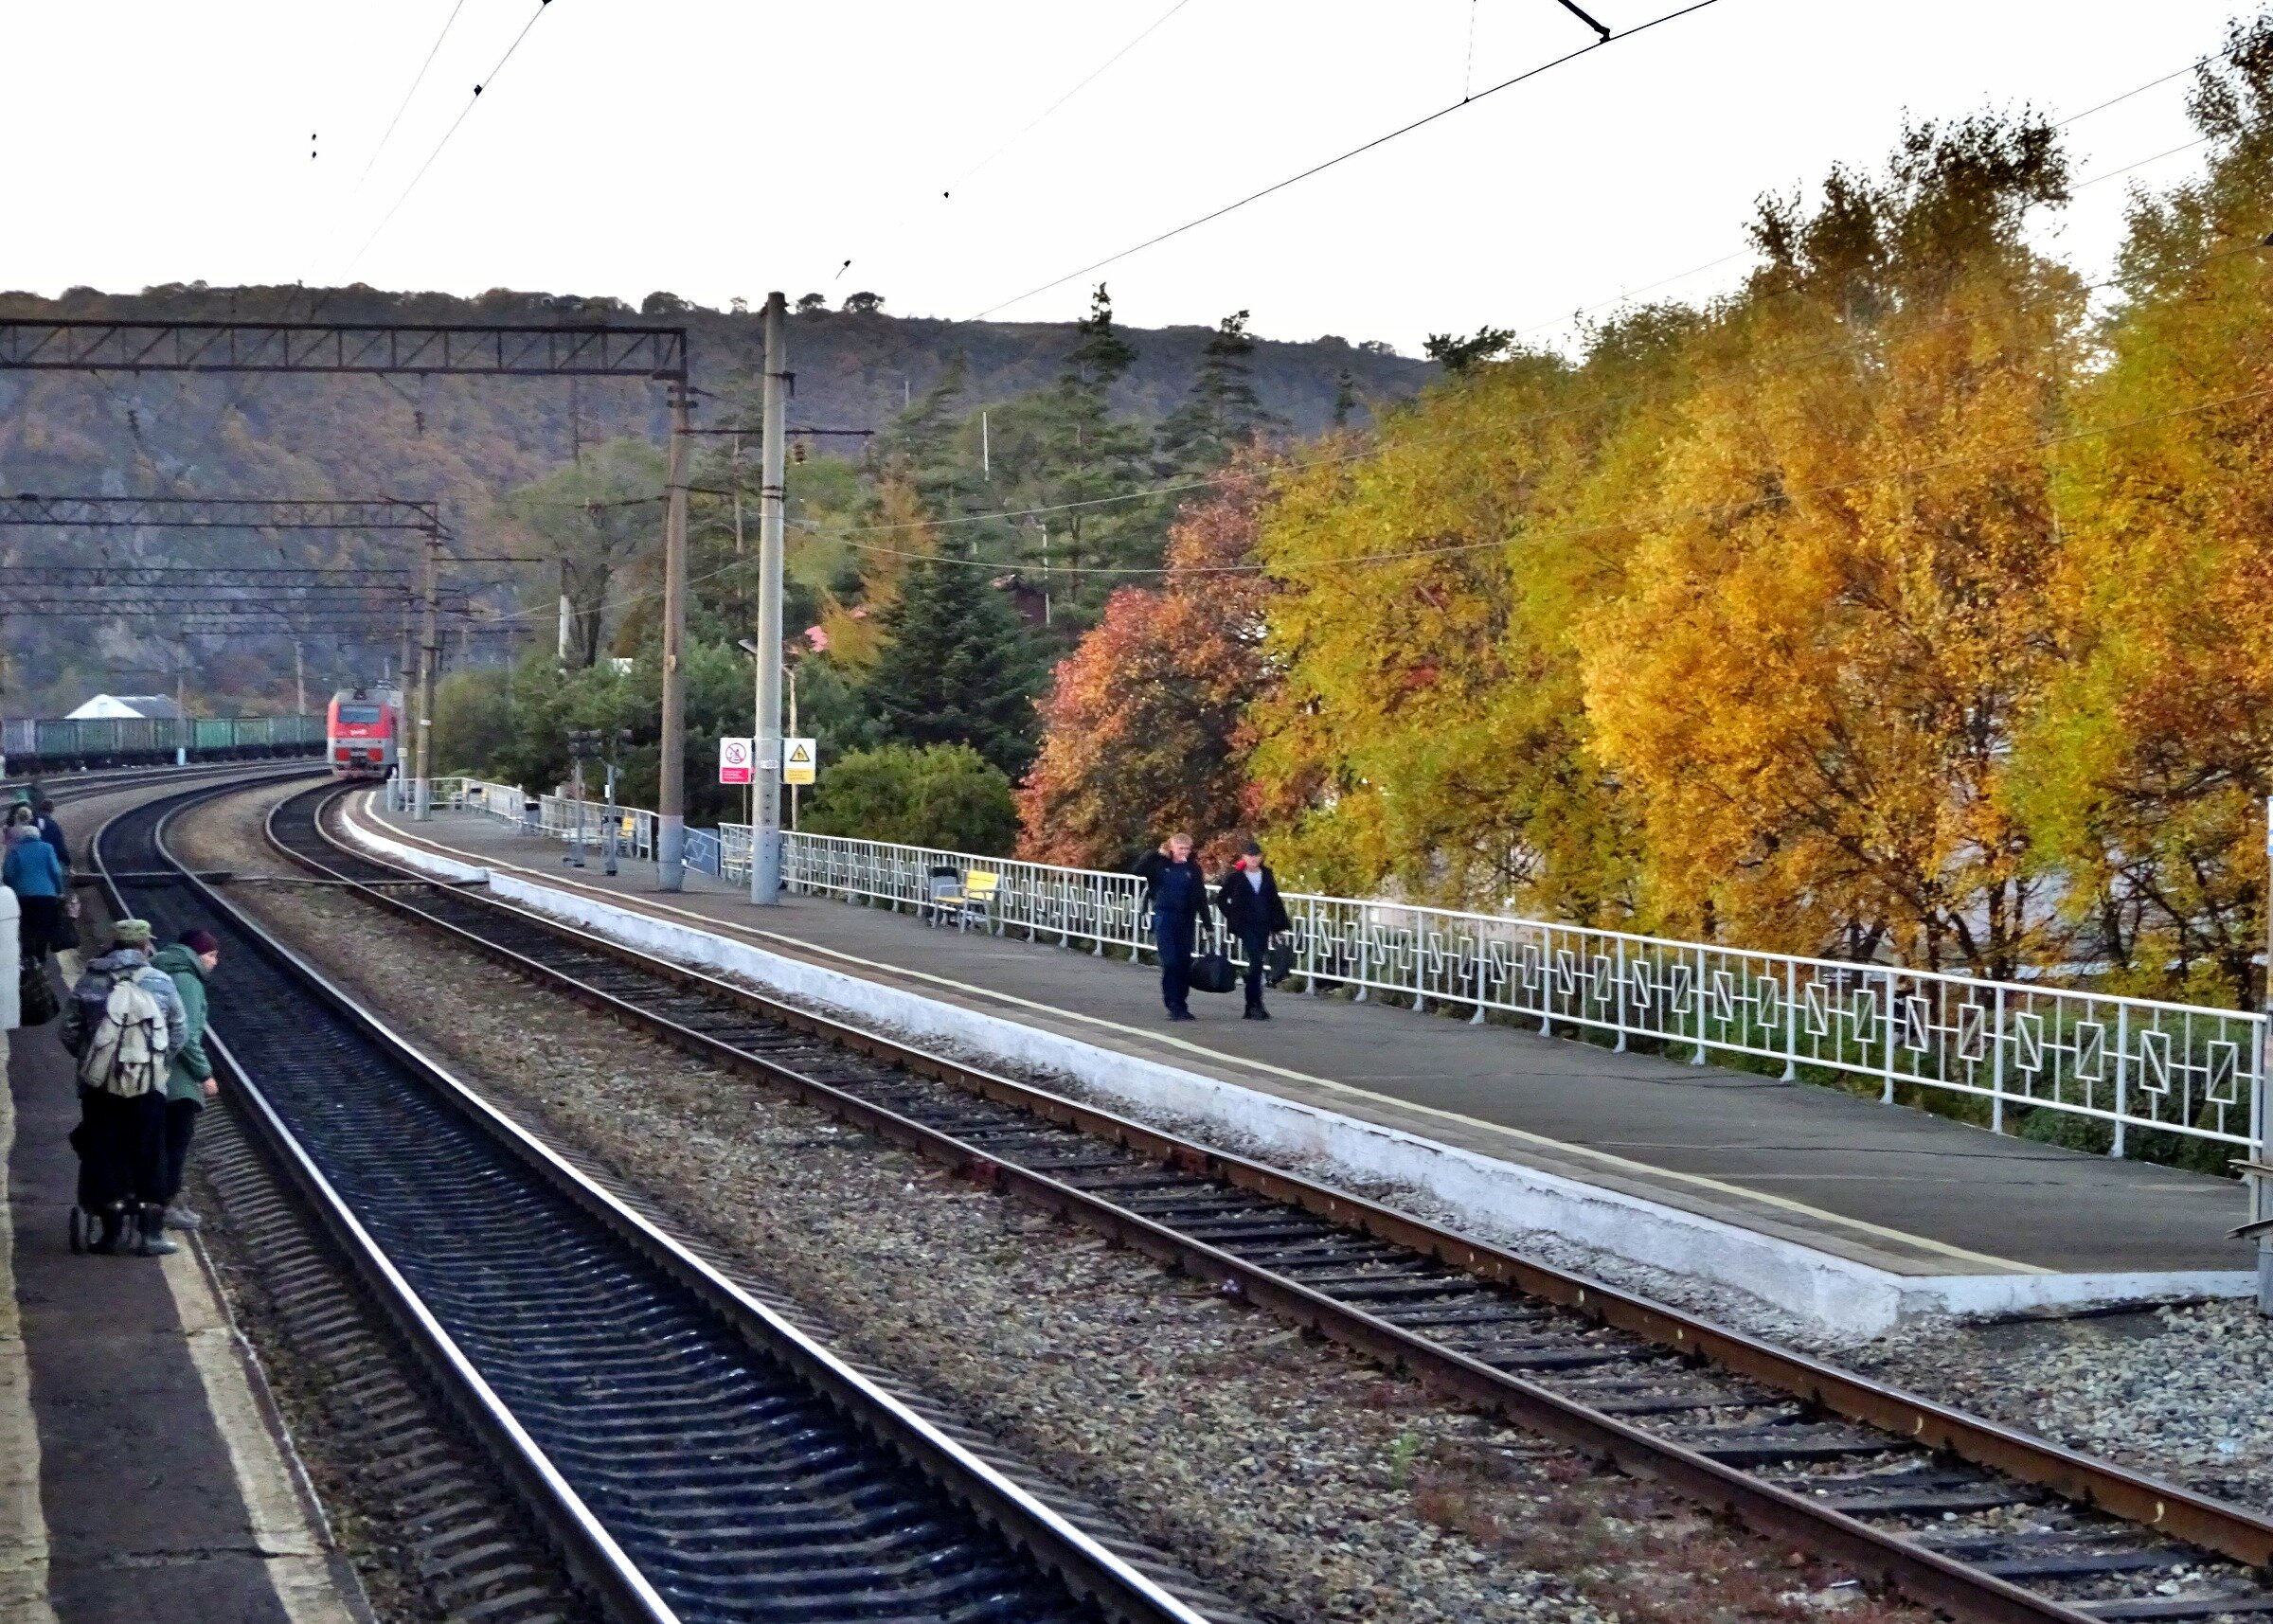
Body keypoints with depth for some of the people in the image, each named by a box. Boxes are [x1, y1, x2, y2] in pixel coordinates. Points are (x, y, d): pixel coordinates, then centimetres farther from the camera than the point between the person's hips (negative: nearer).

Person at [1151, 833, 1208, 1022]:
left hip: (1186, 919, 2)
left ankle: (1182, 1004, 13)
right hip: (1165, 918, -2)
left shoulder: (1193, 868, 4)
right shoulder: (1161, 865, 1)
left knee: (1184, 963, 5)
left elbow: (1201, 897, 5)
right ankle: (1174, 1005, -6)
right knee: (1170, 962, -8)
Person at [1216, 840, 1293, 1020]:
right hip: (1246, 926, -4)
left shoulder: (1267, 875, 8)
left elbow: (1274, 901, 13)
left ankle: (1250, 1008, 15)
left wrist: (1280, 923, 9)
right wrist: (1233, 917, -1)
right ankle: (1256, 1005, -13)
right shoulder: (1235, 877, -3)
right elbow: (1221, 899, 4)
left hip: (1263, 926, 4)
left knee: (1256, 964, 7)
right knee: (1256, 962, -15)